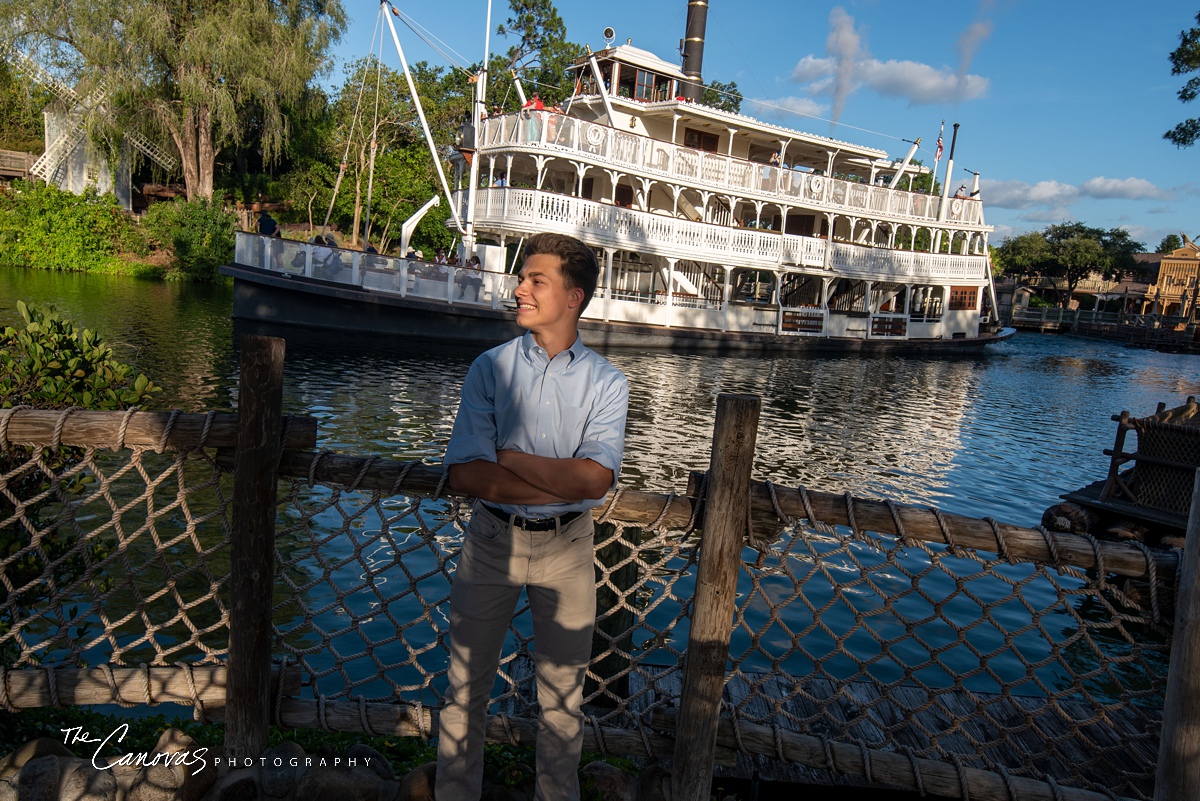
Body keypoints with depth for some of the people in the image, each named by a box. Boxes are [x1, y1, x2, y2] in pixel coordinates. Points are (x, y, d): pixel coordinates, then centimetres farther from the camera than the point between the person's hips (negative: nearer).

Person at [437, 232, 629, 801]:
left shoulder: (606, 382, -4)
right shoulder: (490, 368, -5)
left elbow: (595, 478, -18)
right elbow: (465, 474, -15)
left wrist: (510, 458, -17)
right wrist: (564, 483, -18)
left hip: (566, 548, 0)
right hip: (491, 540, 0)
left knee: (562, 695, 15)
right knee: (466, 687, 13)